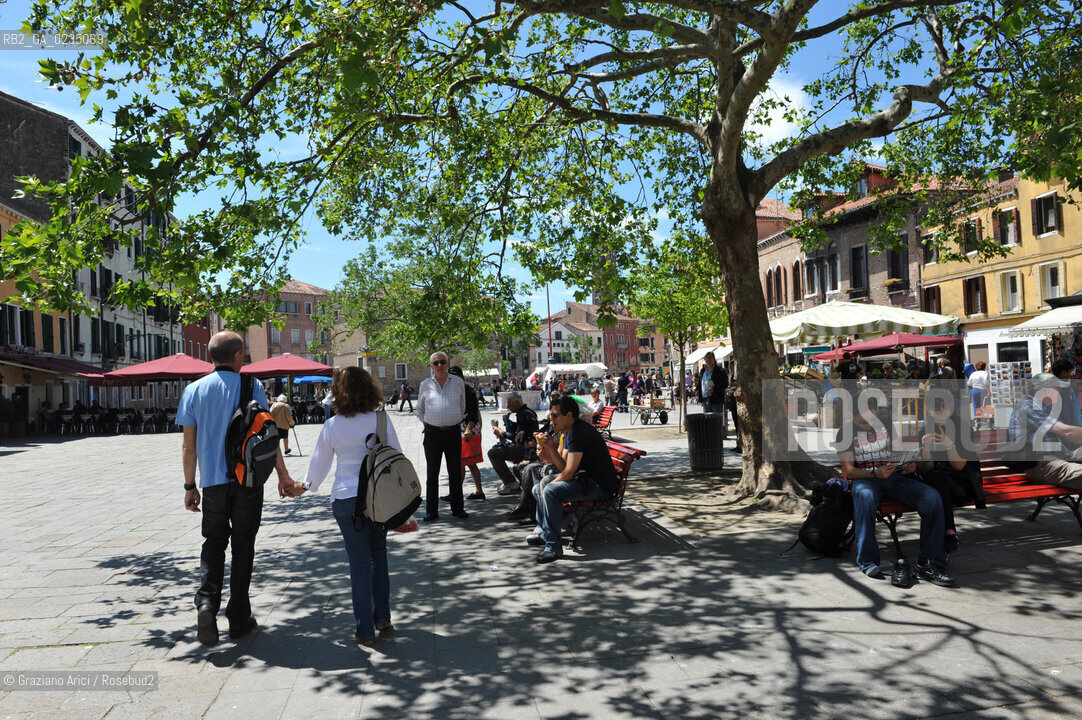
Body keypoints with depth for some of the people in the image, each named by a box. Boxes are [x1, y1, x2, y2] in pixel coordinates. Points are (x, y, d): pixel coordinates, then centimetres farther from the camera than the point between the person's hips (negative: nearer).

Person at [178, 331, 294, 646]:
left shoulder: (194, 390, 3)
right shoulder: (251, 387, -3)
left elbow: (189, 446, 4)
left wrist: (190, 486, 11)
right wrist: (283, 475, 1)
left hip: (213, 481, 2)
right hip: (248, 479, -1)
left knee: (213, 543, 15)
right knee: (243, 545, 9)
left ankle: (207, 602, -7)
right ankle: (239, 618, 15)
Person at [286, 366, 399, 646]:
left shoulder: (332, 426, -6)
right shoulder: (381, 419, -4)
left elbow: (319, 463, 6)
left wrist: (304, 486, 26)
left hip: (346, 498, -1)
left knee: (359, 561, 5)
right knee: (378, 555, 18)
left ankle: (365, 630, 12)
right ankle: (383, 619, 21)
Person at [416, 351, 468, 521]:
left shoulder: (458, 383, 6)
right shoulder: (425, 385, 6)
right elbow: (419, 409, 17)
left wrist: (459, 421, 9)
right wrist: (425, 423, 6)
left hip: (454, 432, 0)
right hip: (432, 433, 0)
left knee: (455, 472, 6)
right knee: (432, 473, 3)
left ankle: (457, 509, 16)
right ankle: (431, 511, 9)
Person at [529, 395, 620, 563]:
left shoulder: (578, 432, -22)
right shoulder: (569, 432, 10)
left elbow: (569, 472, -23)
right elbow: (563, 466, 7)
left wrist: (548, 485, -9)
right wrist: (550, 446, -7)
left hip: (600, 486, -11)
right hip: (586, 479, 11)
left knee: (551, 491, -29)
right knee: (539, 488, 15)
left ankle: (554, 547, -24)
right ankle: (544, 533, 27)